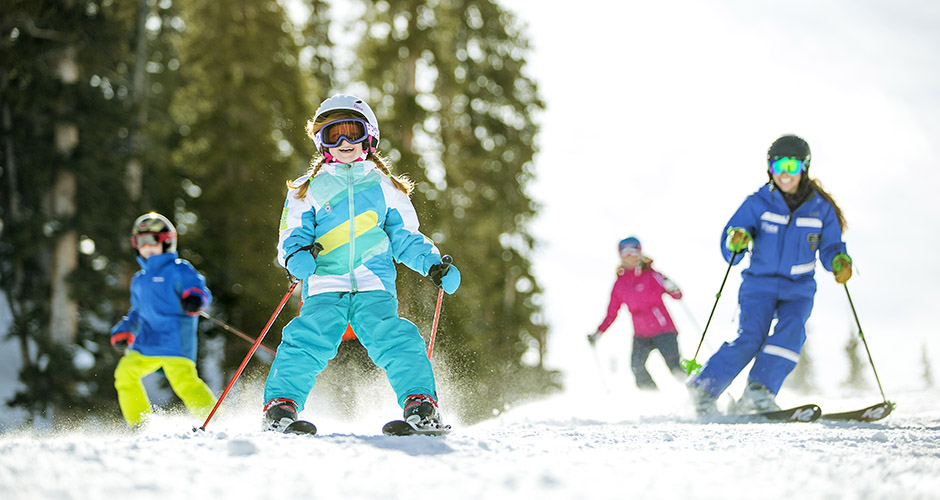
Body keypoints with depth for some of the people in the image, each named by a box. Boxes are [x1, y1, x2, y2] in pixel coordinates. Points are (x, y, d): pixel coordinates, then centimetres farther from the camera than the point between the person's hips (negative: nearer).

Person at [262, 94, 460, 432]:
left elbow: (405, 239, 23)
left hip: (375, 285, 1)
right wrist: (297, 257, -13)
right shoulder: (308, 190, 18)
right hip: (325, 285, 0)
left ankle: (421, 404, -25)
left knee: (394, 339, -23)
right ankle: (280, 404, -24)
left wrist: (432, 265, 5)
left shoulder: (385, 187, 22)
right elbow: (292, 235, 11)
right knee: (309, 338, -25)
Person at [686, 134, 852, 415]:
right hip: (760, 284, -2)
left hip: (799, 289, 2)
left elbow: (830, 249, 4)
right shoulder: (758, 204, -3)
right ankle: (704, 388, -8)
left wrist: (840, 262, -19)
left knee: (791, 332, -26)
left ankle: (759, 392, -29)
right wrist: (736, 242, -30)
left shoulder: (821, 209, 2)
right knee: (751, 338, -20)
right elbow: (729, 252, -5)